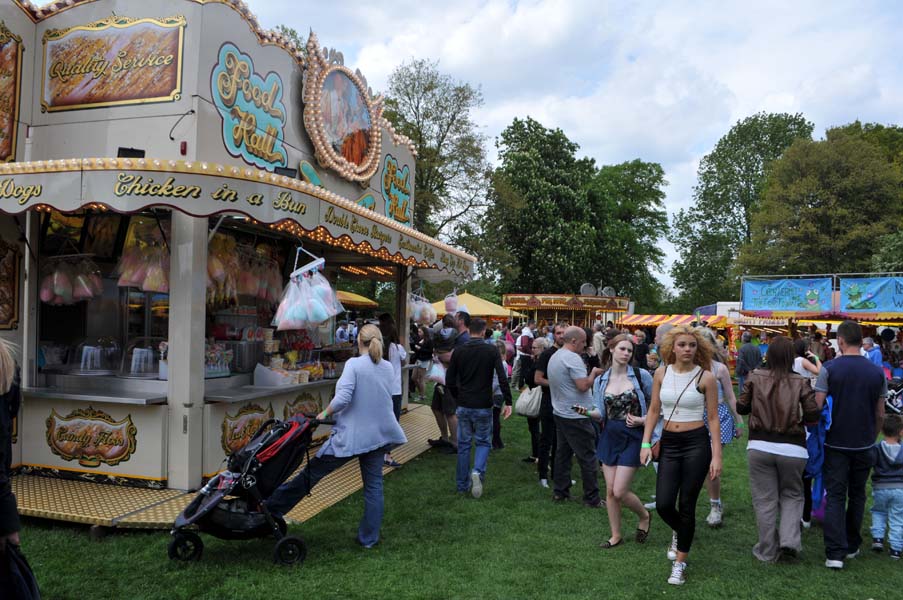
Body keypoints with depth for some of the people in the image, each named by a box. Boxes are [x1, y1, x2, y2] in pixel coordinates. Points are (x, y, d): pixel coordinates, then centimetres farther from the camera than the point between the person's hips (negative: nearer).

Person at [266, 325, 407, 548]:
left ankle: (271, 508, 18)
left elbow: (342, 398, -21)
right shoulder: (389, 368, 3)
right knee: (374, 485, 12)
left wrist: (325, 413, -6)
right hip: (378, 434, 5)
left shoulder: (354, 364, -13)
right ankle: (369, 537, 20)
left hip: (351, 435, -5)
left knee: (310, 474, 7)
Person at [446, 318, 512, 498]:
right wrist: (508, 402, -8)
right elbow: (503, 378, -14)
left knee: (464, 444, 13)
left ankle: (463, 484, 19)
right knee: (483, 442, 12)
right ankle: (478, 471, -14)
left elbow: (449, 381, 1)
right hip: (483, 406, -2)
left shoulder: (459, 351, -1)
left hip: (464, 406, 2)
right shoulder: (491, 351, -7)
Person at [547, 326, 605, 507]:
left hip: (560, 413, 9)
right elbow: (583, 386, -23)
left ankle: (560, 491, 20)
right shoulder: (573, 358, -19)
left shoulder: (554, 357, 12)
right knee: (587, 457, -1)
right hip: (576, 416, -9)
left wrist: (590, 375, 15)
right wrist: (593, 373, -6)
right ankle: (592, 498, 4)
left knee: (563, 452, 15)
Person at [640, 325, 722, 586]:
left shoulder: (705, 377, -7)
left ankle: (680, 563, 22)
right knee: (663, 505, -2)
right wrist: (645, 443, 0)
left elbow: (713, 418, -3)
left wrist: (716, 456, -7)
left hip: (697, 443, -3)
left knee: (686, 506, 4)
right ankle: (679, 533, 35)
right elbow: (653, 410, 8)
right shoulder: (661, 373, 1)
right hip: (669, 443, 3)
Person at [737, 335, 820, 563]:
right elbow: (813, 415, -6)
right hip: (792, 448, 0)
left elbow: (741, 407, 2)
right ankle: (789, 540, 5)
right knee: (792, 495, 20)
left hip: (760, 446, 0)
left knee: (765, 500, 10)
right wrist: (797, 419, 15)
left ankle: (767, 551, 18)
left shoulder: (754, 378, -4)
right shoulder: (800, 382, -5)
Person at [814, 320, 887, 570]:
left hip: (835, 444, -3)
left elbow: (817, 408, -13)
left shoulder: (829, 369, -11)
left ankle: (835, 553, -3)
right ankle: (852, 546, 26)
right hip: (864, 445, 3)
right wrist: (872, 437, 19)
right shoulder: (877, 373, -1)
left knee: (835, 497, 2)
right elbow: (880, 414, 4)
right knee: (857, 495, 17)